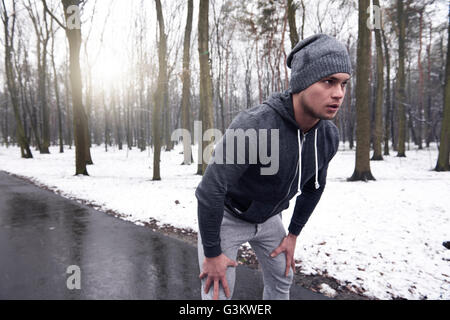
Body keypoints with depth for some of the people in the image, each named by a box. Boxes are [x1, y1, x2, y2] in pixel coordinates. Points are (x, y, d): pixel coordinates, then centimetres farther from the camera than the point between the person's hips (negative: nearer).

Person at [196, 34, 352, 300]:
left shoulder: (329, 136, -16)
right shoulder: (253, 126, -39)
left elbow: (314, 185, 3)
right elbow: (209, 189, -33)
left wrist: (293, 234, 7)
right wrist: (212, 253, -22)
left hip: (269, 217, 6)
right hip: (226, 215, -6)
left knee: (282, 280, 18)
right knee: (218, 293, -3)